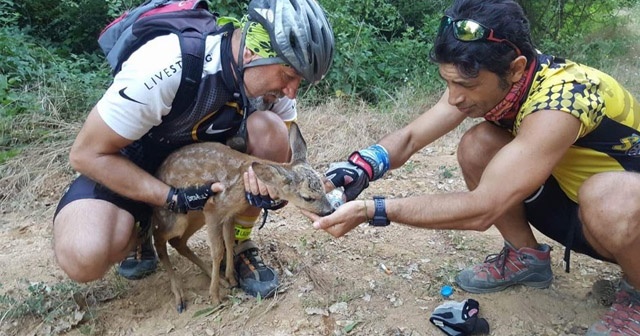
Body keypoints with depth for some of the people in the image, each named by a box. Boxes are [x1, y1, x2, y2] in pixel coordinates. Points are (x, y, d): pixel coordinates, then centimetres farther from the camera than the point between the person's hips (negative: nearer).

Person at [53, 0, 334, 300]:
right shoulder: (166, 68, -34)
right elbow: (87, 154, -24)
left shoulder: (271, 73, -17)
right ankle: (140, 228, 4)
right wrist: (174, 199, -29)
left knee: (270, 130, -25)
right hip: (128, 160, -4)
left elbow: (280, 153, -4)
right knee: (84, 259, -31)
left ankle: (239, 245, -6)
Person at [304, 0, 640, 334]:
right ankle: (527, 256, 7)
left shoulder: (561, 102, -37)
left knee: (606, 198, -40)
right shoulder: (483, 77, -14)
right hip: (573, 192, 6)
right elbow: (409, 138, -12)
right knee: (476, 146, -15)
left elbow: (480, 209, -38)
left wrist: (370, 210, -38)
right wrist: (357, 169, -31)